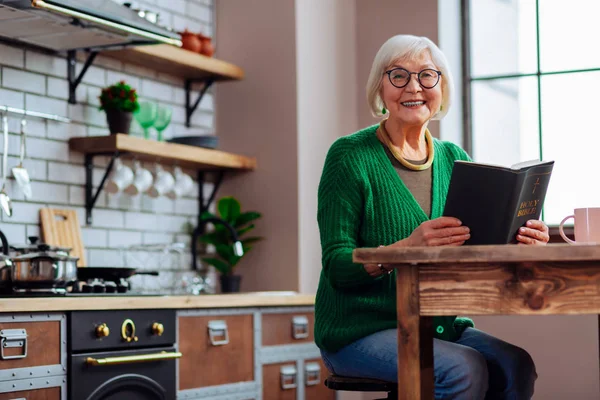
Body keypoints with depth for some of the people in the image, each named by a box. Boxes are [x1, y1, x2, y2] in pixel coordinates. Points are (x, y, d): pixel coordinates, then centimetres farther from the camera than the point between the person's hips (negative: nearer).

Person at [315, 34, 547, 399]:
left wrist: (516, 242, -15)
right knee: (465, 369, -28)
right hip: (362, 330, -5)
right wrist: (407, 248, -30)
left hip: (443, 327, 5)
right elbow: (336, 265, -13)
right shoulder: (351, 157, -6)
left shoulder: (454, 159, 11)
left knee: (516, 366, -22)